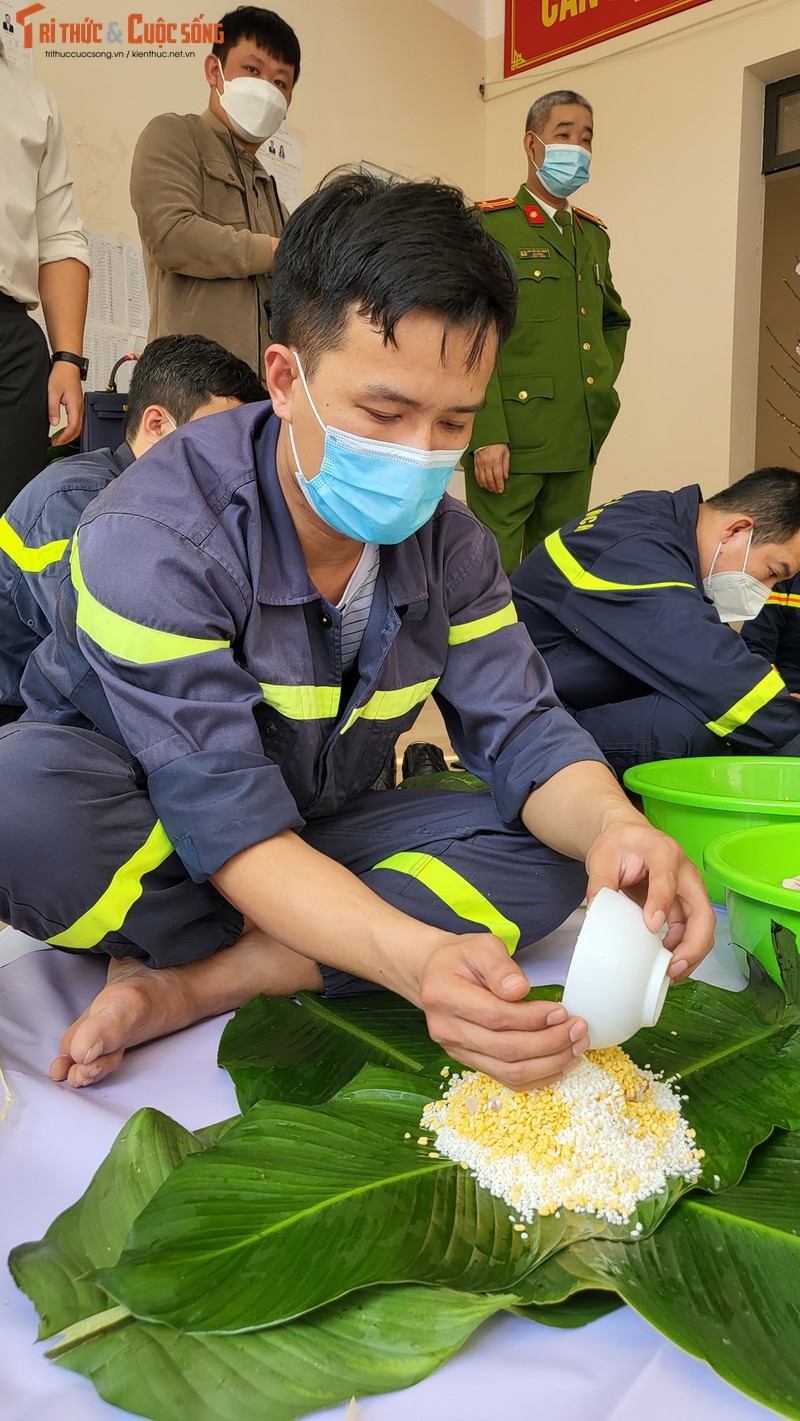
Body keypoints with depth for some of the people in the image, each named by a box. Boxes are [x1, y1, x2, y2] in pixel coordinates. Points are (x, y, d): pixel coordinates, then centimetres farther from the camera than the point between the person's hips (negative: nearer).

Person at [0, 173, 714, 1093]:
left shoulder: (447, 544, -7)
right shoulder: (149, 543, -27)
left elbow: (520, 730, -11)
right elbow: (231, 824, -31)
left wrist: (611, 826, -35)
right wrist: (414, 960, -46)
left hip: (315, 831, 5)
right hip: (130, 825, -4)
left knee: (550, 851, -15)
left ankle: (193, 983, -21)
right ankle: (284, 971, -13)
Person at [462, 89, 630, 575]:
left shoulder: (593, 235, 20)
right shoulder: (490, 226, -2)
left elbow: (614, 320, 33)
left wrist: (602, 387, 15)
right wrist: (485, 436, -19)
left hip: (580, 443, 7)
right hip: (509, 440, -7)